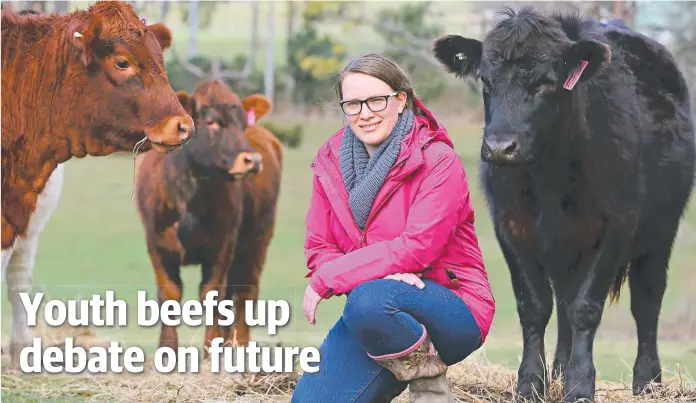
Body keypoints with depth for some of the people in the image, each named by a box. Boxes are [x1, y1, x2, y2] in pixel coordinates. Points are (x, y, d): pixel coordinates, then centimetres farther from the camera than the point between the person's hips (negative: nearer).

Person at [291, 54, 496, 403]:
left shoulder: (438, 162, -11)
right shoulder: (331, 164, 5)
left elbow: (417, 247, -20)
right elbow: (319, 251, 2)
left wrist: (327, 279, -22)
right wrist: (381, 271, -19)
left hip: (453, 311, -5)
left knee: (368, 302, -37)